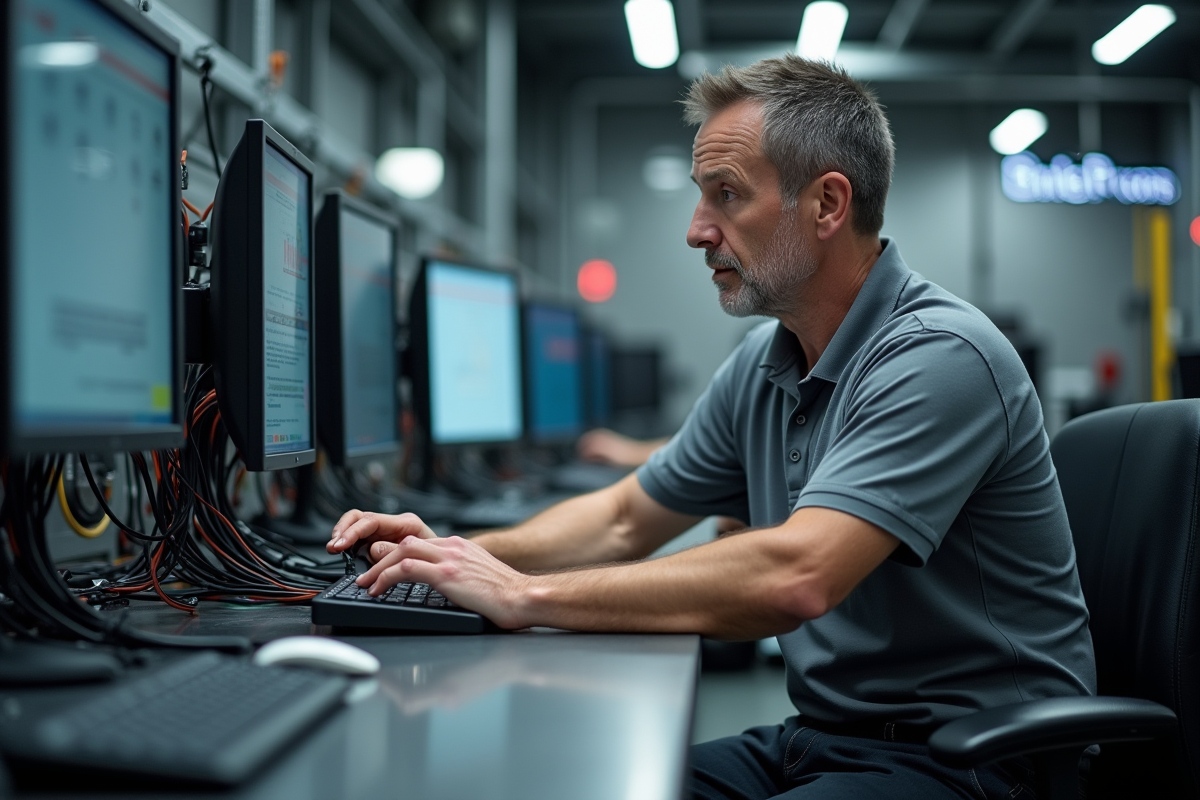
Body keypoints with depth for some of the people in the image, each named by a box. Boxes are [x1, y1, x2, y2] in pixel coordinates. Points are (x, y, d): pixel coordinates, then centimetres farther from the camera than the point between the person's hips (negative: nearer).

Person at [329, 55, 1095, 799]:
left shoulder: (941, 357, -20)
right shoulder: (762, 365, 7)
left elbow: (791, 578, -32)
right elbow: (625, 520, 16)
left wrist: (527, 596, -25)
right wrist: (459, 555, 0)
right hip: (818, 735, 7)